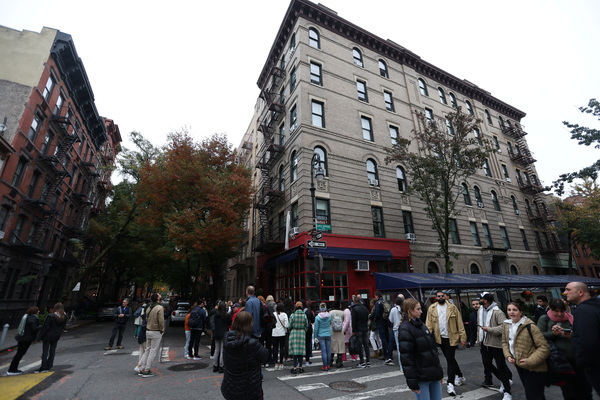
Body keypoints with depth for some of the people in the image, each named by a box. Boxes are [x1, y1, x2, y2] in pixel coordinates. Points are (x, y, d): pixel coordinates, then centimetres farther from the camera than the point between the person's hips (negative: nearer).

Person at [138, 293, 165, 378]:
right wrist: (162, 330, -6)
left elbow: (147, 319, 11)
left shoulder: (149, 308, 5)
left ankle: (142, 369, 23)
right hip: (156, 332, -7)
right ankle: (146, 371, 7)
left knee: (147, 350, 18)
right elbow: (161, 321, -20)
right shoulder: (160, 308, -18)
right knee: (153, 351, 2)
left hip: (148, 331, 7)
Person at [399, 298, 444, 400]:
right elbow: (407, 358, -17)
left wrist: (439, 372, 18)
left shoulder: (421, 325, 10)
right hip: (421, 378, -7)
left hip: (433, 374, 8)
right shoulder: (405, 330, -16)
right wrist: (412, 383, -17)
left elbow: (432, 348, 17)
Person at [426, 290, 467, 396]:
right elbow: (429, 324, -1)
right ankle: (460, 376, 39)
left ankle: (450, 385, 4)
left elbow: (459, 323, -4)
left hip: (451, 338, -3)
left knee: (450, 360, -4)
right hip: (440, 338, 3)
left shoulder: (452, 307, -5)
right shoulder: (432, 308, 0)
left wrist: (462, 337, -9)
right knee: (450, 359, 18)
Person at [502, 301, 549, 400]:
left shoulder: (530, 326, -21)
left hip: (533, 368, -7)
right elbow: (504, 342, 12)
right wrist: (508, 356, -3)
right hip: (519, 365, 7)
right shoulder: (506, 325, -1)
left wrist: (530, 361, -23)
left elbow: (544, 347, -20)